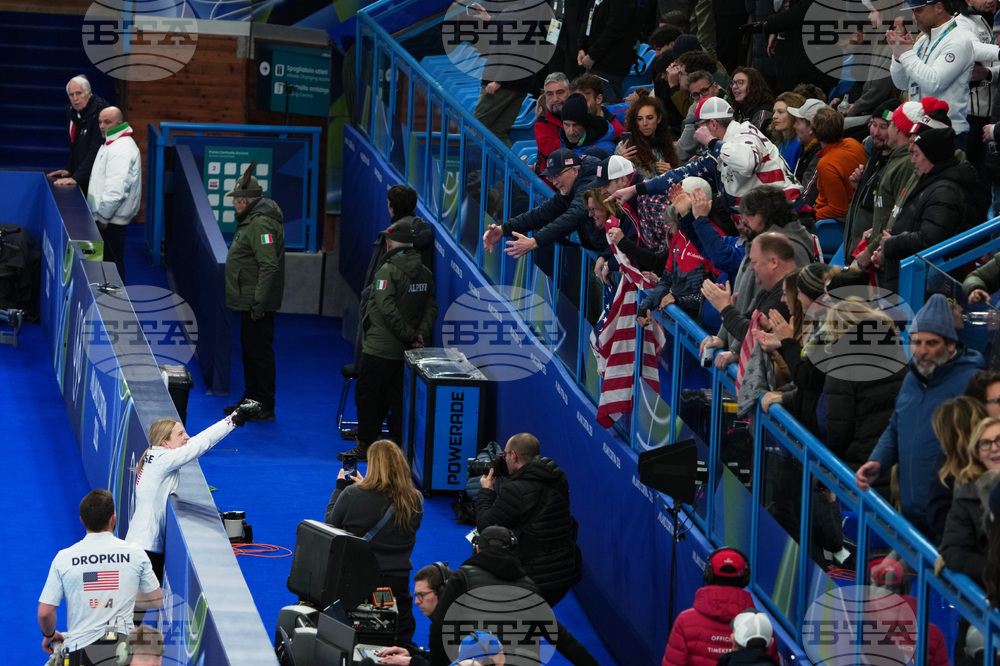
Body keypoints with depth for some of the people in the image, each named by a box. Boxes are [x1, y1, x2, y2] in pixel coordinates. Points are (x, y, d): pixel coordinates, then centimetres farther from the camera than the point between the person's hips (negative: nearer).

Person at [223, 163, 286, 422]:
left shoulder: (261, 224, -21)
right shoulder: (251, 219, 14)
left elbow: (269, 266, -27)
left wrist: (259, 303, -26)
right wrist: (254, 302, 21)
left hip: (258, 305, -11)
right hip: (249, 302, 11)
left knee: (259, 351, -5)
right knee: (249, 350, 18)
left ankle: (265, 407, 0)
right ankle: (250, 400, 29)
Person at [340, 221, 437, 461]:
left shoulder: (388, 271, -15)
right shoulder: (425, 273, 7)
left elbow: (387, 309, -22)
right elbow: (431, 308, 4)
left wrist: (410, 335, -17)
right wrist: (420, 333, -5)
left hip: (379, 349, -7)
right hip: (405, 351, 7)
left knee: (367, 395, 3)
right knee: (397, 397, 13)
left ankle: (366, 444, 4)